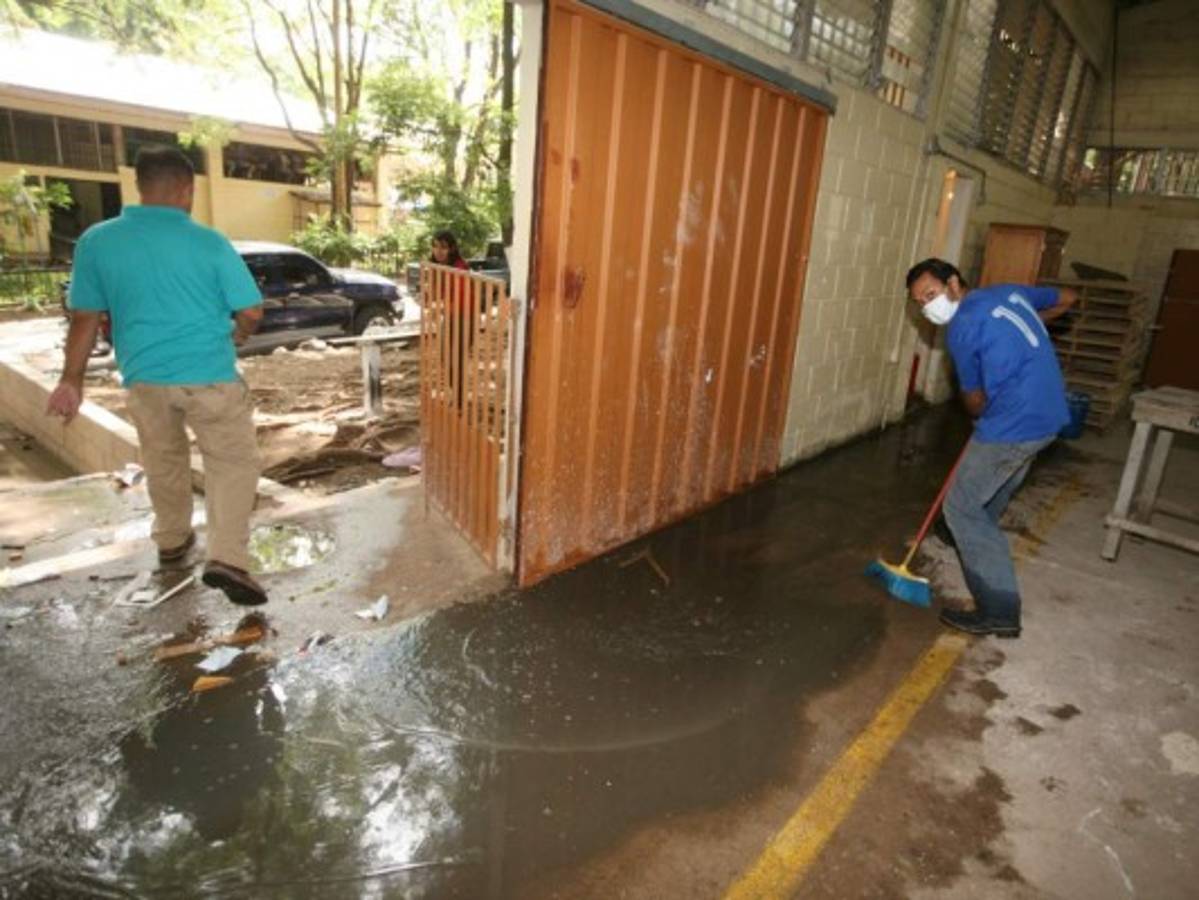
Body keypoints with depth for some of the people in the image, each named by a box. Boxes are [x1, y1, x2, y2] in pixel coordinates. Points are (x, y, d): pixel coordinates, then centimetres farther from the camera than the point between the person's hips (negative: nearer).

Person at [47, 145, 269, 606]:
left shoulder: (97, 241, -1)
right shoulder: (209, 242, -8)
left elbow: (85, 319, 4)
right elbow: (251, 313, -6)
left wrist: (71, 381, 14)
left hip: (145, 378, 4)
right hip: (210, 375, -3)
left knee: (163, 463, 22)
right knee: (232, 462, 4)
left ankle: (172, 541, 40)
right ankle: (227, 559, -10)